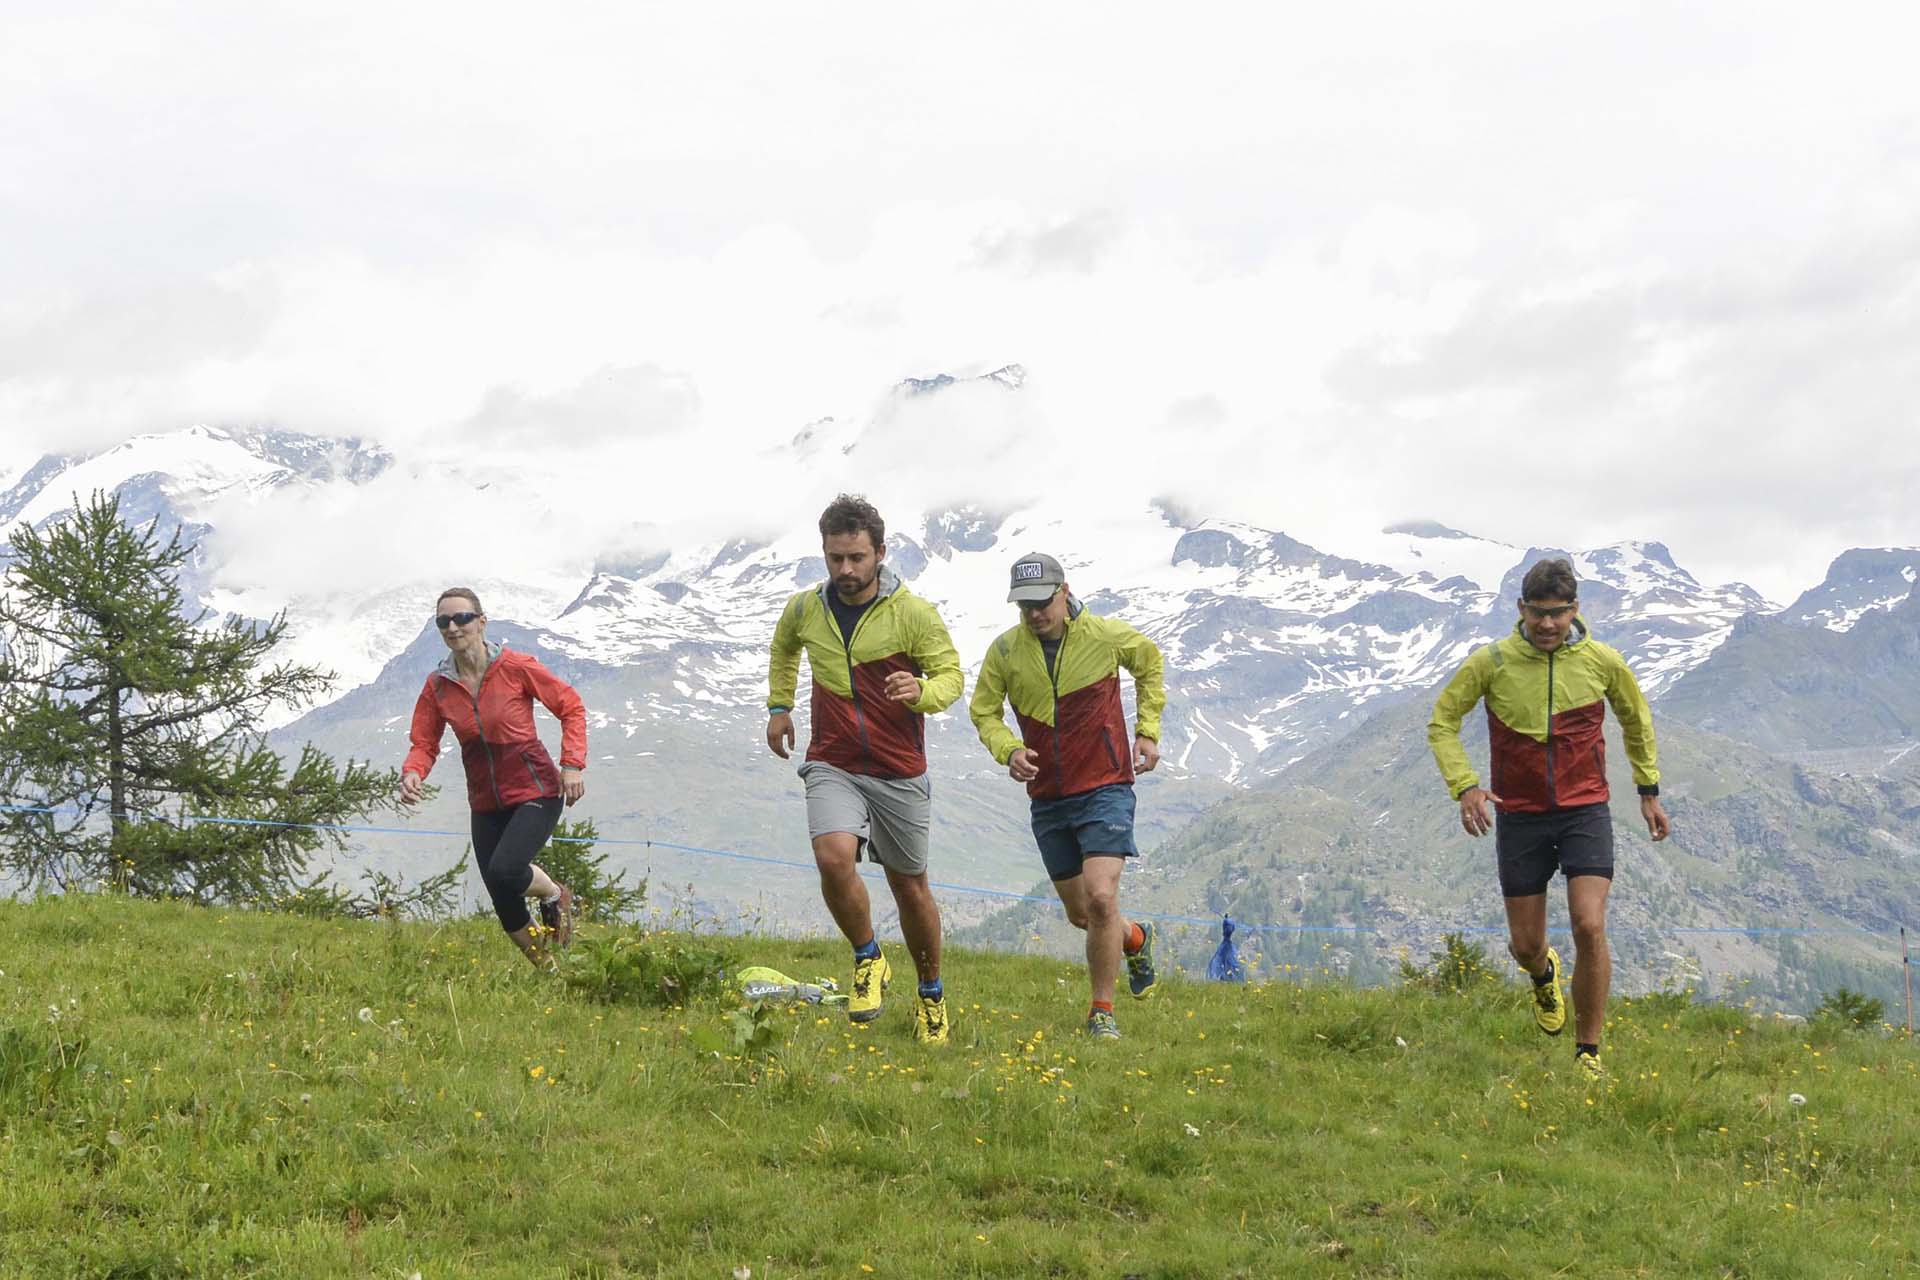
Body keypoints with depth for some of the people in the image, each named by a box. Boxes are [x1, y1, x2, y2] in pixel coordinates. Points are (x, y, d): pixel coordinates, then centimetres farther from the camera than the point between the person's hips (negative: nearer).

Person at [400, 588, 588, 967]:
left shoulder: (516, 668, -12)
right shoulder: (438, 686, -1)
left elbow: (571, 707, -4)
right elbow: (424, 743, 3)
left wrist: (572, 764, -13)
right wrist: (412, 773, -19)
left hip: (535, 793, -5)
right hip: (486, 804, 5)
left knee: (504, 870, -28)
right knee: (505, 906, 5)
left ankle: (555, 895, 6)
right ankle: (547, 970, 29)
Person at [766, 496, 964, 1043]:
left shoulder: (914, 613, -10)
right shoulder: (804, 609, 1)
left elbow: (952, 675, -5)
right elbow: (784, 647, 24)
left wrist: (922, 691, -27)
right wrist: (779, 705, 18)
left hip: (900, 772, -1)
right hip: (832, 766, 1)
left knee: (909, 886, 10)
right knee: (834, 857, -26)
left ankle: (932, 995, 33)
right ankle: (868, 960, -2)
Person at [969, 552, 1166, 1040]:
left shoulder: (1106, 635, -9)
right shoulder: (1005, 650, -5)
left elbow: (1150, 663, 12)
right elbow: (984, 711, 7)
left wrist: (1148, 732, 7)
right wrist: (1009, 750, -13)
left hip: (1105, 787, -3)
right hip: (1047, 798, 4)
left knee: (1100, 897, -19)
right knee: (1080, 913, 11)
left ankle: (1102, 1010, -4)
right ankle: (1135, 939, 45)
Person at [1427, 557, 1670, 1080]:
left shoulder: (1603, 662, -4)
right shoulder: (1491, 662, -8)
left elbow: (1636, 720, 15)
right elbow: (1442, 723, 1)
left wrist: (1649, 791, 17)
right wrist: (1464, 786, -13)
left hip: (1586, 811, 0)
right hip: (1520, 816, 1)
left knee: (1590, 928, -17)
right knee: (1525, 945, 7)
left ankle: (1588, 1053, -3)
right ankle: (1544, 975, 47)